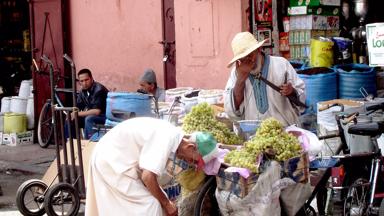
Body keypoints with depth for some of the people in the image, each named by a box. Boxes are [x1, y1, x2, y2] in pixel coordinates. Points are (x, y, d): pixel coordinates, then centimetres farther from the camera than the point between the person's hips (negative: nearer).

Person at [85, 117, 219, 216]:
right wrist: (166, 203, -12)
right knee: (148, 205, -7)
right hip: (112, 162, -10)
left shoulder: (171, 134, 6)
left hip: (109, 157, 10)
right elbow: (148, 176, -27)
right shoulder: (169, 138, -23)